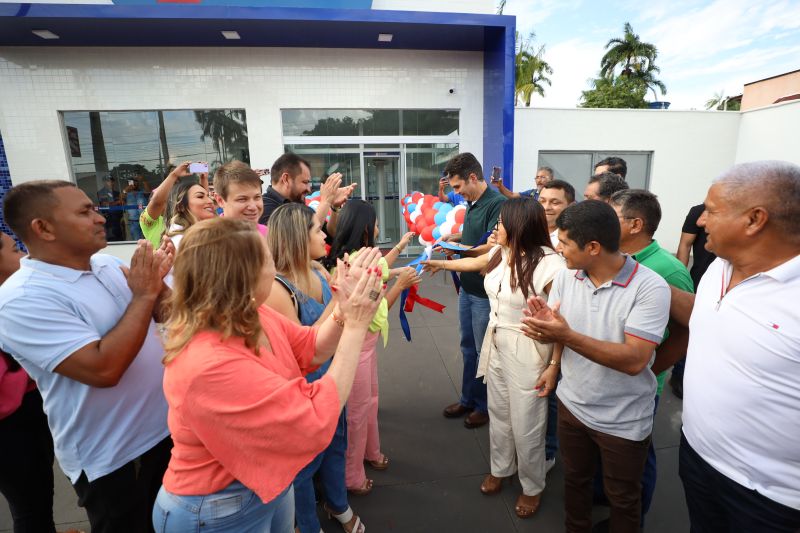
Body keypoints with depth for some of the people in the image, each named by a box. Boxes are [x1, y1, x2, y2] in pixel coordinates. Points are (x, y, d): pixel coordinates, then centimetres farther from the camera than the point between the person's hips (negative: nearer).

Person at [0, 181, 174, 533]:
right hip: (113, 459, -6)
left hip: (166, 426, 6)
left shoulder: (107, 264, -1)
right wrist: (143, 294, -24)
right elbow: (103, 369, -31)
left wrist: (156, 280, -11)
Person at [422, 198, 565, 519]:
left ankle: (532, 486, 36)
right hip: (495, 343, 7)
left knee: (525, 424, 8)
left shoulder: (549, 264, -24)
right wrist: (441, 264, 35)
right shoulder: (501, 253, -1)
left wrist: (554, 367, -18)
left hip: (527, 351, -7)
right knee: (498, 412, 22)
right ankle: (500, 468, 46)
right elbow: (475, 263, 21)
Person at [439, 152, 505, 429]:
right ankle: (468, 399, 36)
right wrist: (452, 237, 4)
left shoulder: (497, 203, -17)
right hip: (468, 287, 9)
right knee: (468, 347, 19)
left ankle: (485, 405, 28)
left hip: (486, 291, -8)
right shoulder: (472, 203, 9)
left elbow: (494, 246, -26)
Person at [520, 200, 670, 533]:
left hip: (623, 421, -4)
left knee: (622, 499, 21)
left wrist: (567, 336, -39)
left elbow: (634, 360, -30)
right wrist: (544, 323, -27)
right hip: (571, 405, 5)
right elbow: (554, 333, -3)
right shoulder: (565, 276, -8)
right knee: (574, 480, 27)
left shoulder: (650, 288, -23)